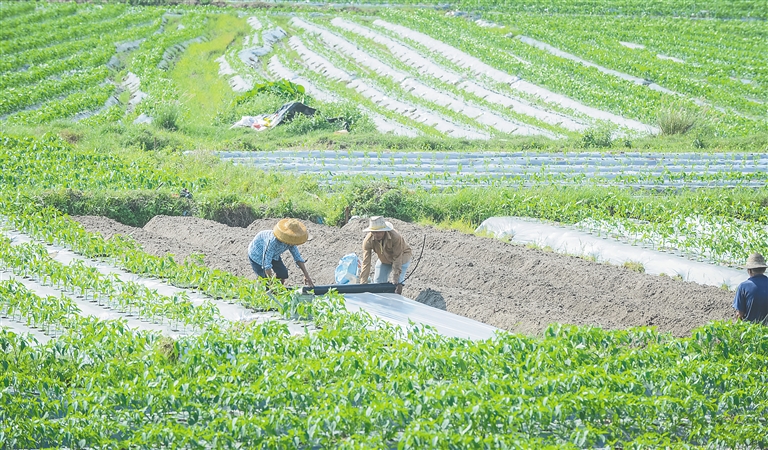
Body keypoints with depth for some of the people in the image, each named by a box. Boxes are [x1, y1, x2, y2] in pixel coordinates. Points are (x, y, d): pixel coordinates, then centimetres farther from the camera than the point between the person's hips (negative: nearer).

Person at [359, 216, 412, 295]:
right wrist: (363, 284, -36)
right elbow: (366, 263, -31)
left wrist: (396, 282, -37)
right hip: (384, 259, 3)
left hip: (402, 257, -3)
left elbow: (397, 260, -35)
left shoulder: (395, 237, -40)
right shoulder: (368, 241, -31)